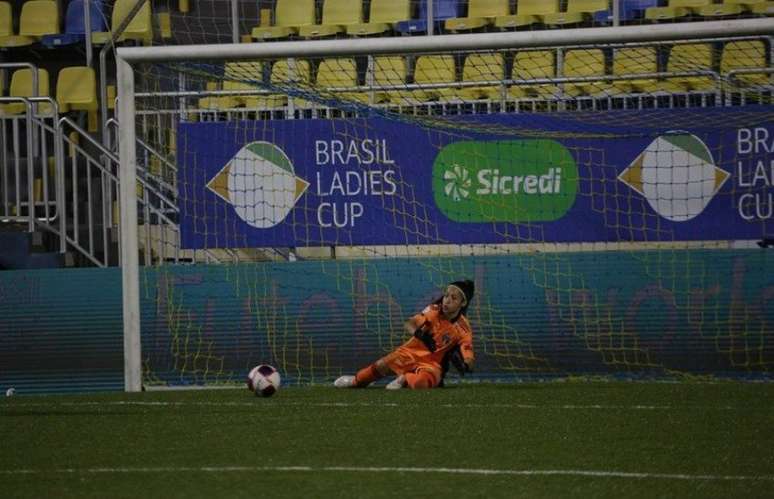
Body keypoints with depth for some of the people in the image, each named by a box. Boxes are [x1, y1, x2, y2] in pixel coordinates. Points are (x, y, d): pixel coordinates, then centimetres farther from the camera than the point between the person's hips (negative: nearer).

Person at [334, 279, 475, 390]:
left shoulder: (463, 329, -14)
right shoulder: (434, 310, -9)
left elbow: (469, 360, -15)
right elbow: (408, 324, -19)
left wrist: (464, 365, -40)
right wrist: (418, 333, -41)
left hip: (432, 363, -2)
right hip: (412, 352, 2)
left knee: (420, 382, -35)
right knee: (382, 366, -17)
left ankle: (405, 379, -1)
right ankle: (356, 381, 12)